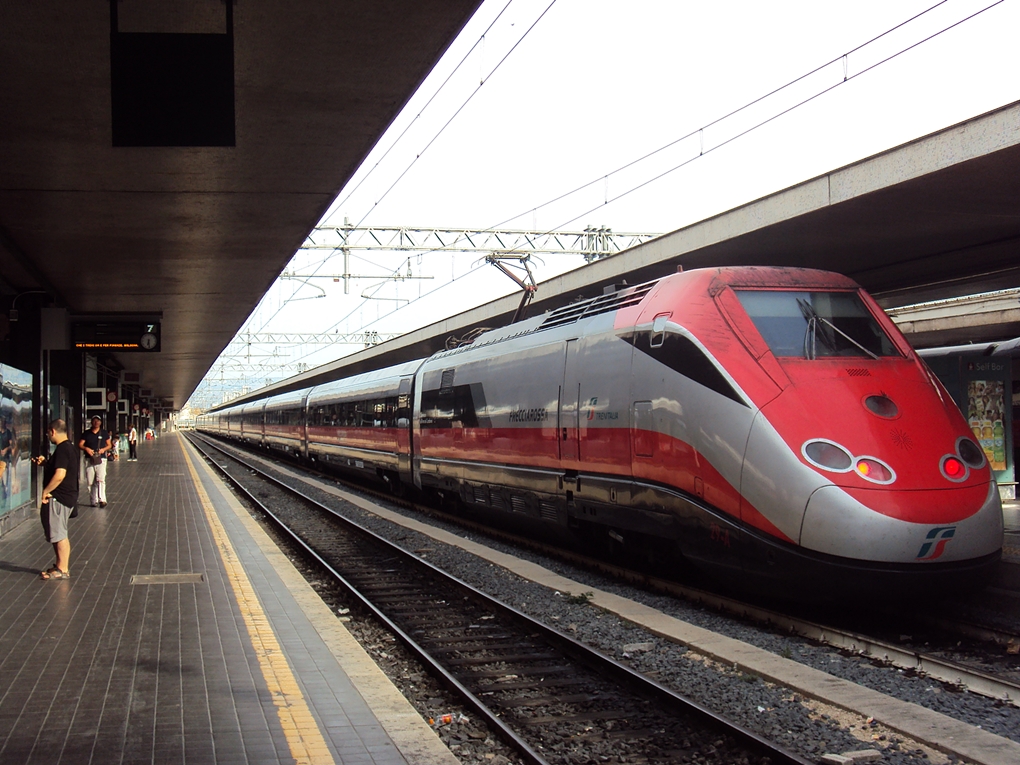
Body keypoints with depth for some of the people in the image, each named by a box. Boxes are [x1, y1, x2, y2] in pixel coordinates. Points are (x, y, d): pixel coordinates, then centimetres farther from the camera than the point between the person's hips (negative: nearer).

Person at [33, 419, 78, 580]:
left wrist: (45, 491, -18)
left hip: (59, 497, -10)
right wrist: (46, 461, 20)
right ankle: (61, 565, 25)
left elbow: (59, 475, -28)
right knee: (59, 534, 18)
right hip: (68, 496, 10)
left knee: (59, 534, -4)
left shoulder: (62, 449, -20)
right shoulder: (70, 448, 12)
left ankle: (63, 570, 2)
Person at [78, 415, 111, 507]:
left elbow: (109, 445, 14)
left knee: (100, 479, -18)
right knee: (90, 482, 3)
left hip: (101, 459, -2)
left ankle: (102, 500, -23)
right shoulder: (86, 434, 8)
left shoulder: (104, 433, 10)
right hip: (89, 460, 2)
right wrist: (86, 448, -15)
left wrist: (104, 449, -7)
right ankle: (93, 501, 11)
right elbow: (80, 445, 6)